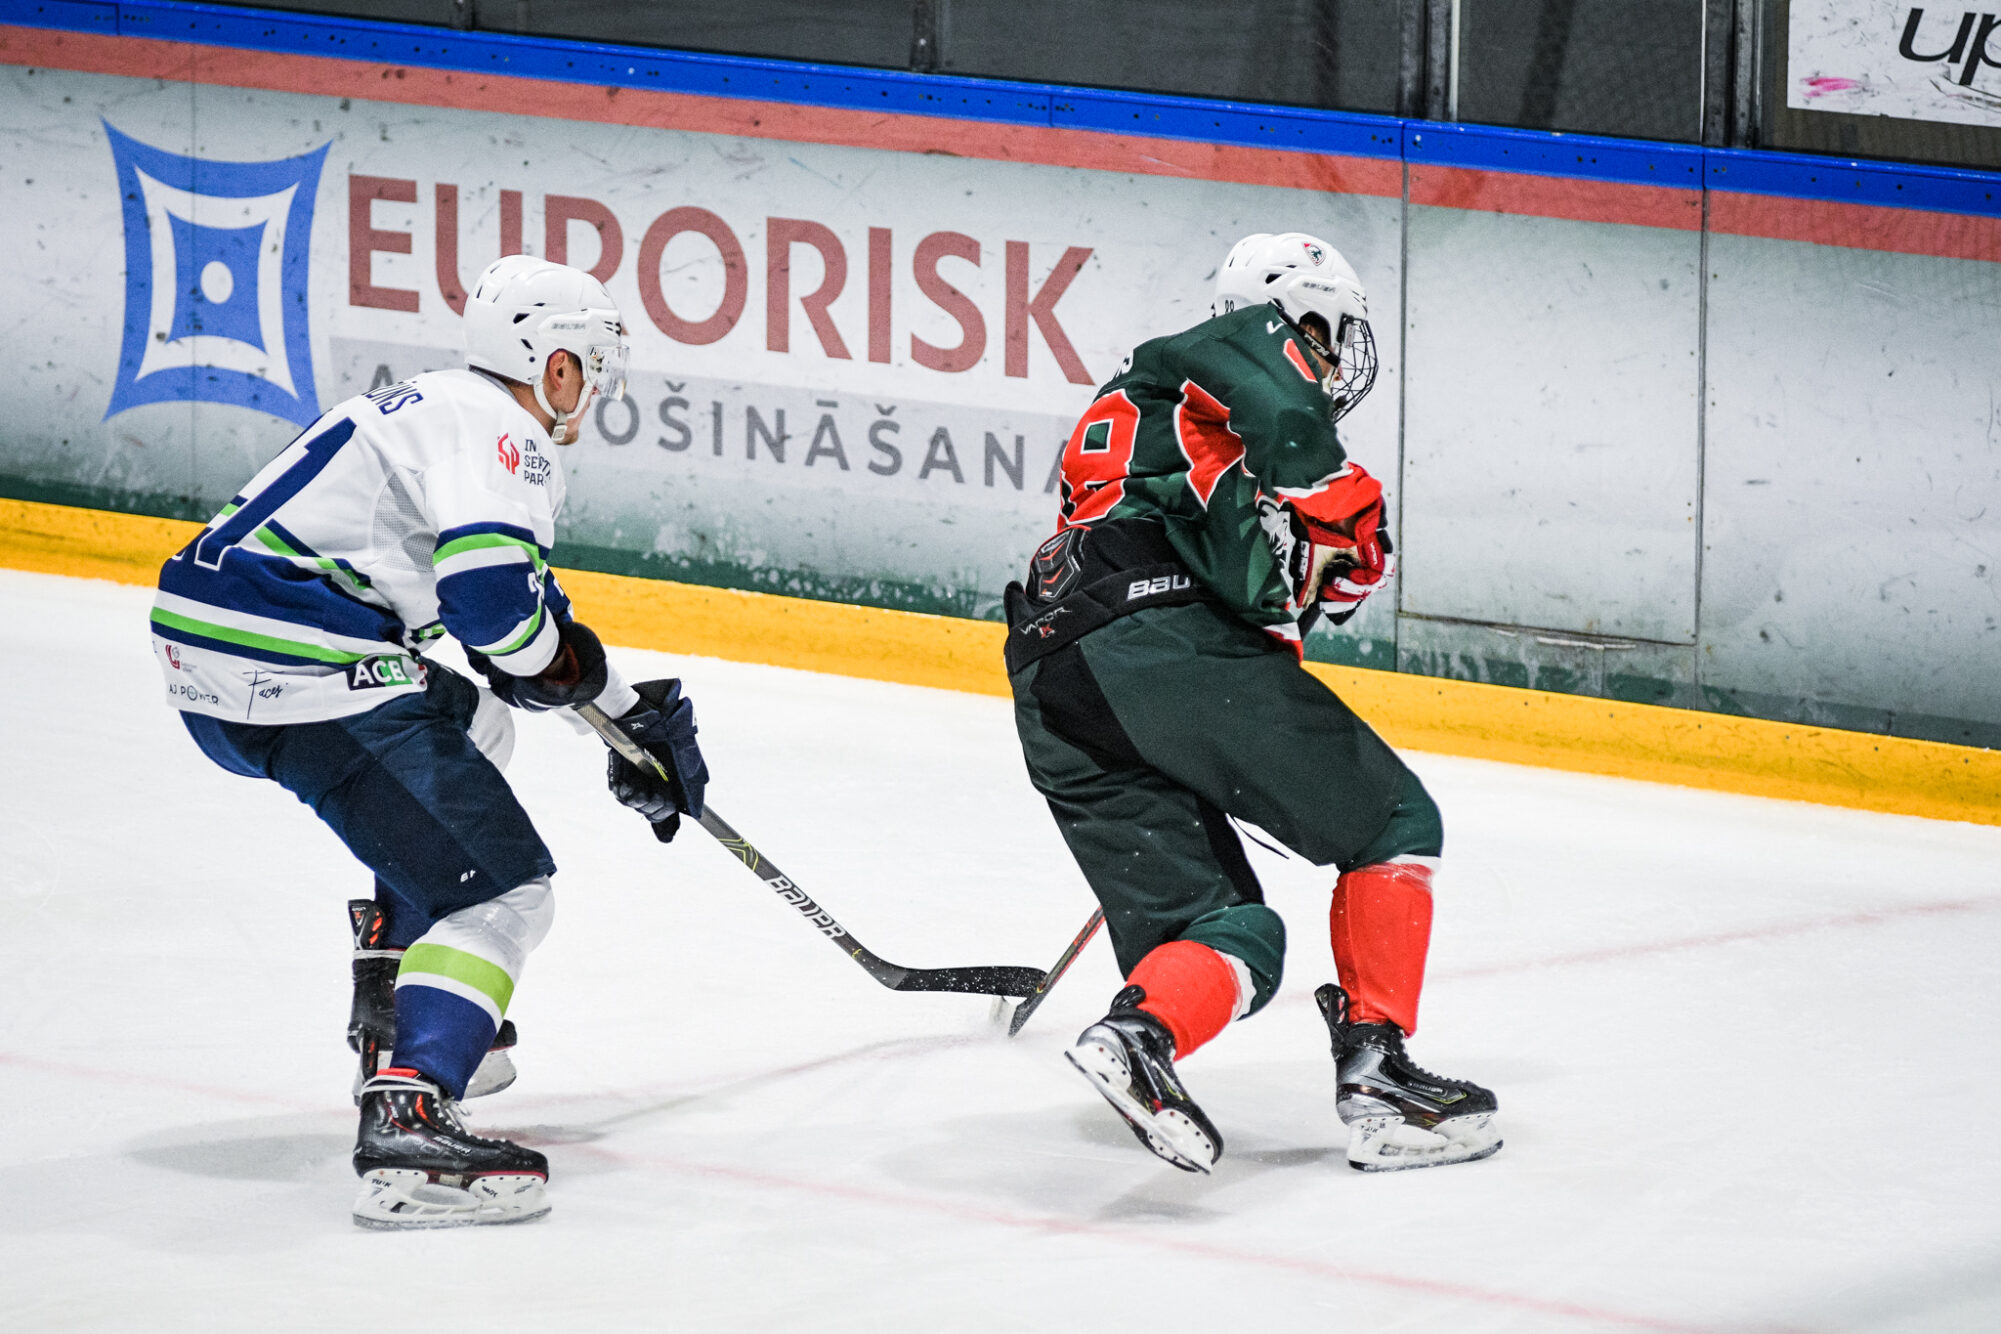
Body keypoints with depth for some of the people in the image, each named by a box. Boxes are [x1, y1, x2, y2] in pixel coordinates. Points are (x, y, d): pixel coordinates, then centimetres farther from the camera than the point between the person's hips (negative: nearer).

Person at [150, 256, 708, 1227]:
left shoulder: (444, 411, 25)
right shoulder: (496, 432, -7)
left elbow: (520, 604, 35)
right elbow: (493, 596, -24)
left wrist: (638, 719, 39)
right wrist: (559, 662, -2)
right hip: (293, 669, -10)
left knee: (464, 729, 35)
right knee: (499, 891, -10)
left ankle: (397, 1015, 35)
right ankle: (404, 1128, -29)